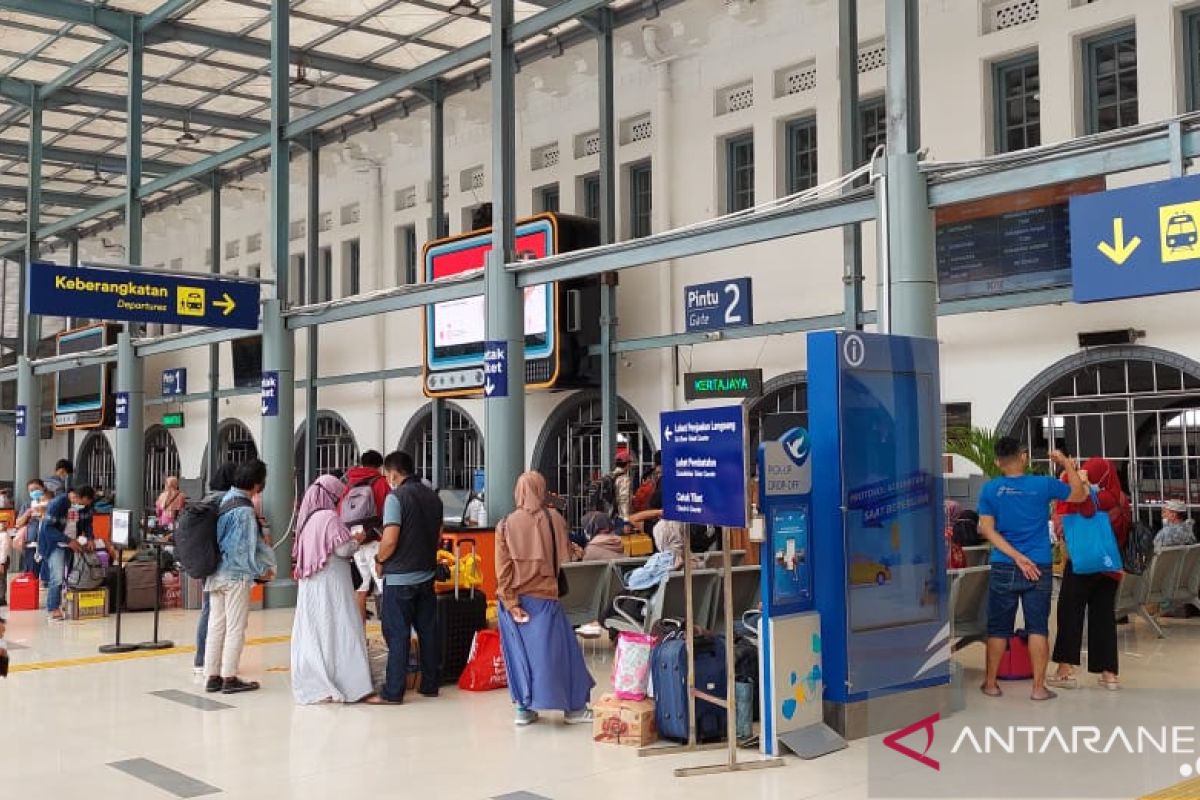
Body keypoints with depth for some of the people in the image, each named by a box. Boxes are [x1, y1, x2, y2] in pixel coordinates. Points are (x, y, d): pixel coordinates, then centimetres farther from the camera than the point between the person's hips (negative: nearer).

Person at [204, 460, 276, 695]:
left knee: (216, 625, 12)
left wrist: (267, 561, 14)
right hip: (236, 575, -8)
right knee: (235, 628, 2)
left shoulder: (225, 500, 8)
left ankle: (212, 676, 17)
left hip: (215, 575, 8)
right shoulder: (244, 510, -18)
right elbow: (243, 550, -17)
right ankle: (229, 678, 8)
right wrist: (261, 571, -3)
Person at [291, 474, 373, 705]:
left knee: (312, 632, 10)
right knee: (337, 631, -6)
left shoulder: (308, 518, 10)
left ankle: (310, 685, 14)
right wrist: (358, 539, 3)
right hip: (331, 584, -8)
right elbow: (343, 549, -16)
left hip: (310, 585, 8)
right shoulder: (330, 517, -14)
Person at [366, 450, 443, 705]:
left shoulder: (396, 497, -15)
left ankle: (393, 693, 3)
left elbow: (390, 540, -21)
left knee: (397, 634, -1)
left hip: (400, 577, -7)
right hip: (427, 573, 7)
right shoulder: (433, 496, 8)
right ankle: (430, 685, 20)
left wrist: (379, 561, -4)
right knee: (427, 630, 13)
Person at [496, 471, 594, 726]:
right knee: (554, 650, 6)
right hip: (544, 598, -1)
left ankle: (524, 708, 13)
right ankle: (574, 707, 12)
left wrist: (511, 604, -8)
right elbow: (562, 559, 1)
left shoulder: (506, 524, -5)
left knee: (520, 653, 10)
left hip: (514, 599, 1)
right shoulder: (555, 519, -7)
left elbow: (503, 569, -9)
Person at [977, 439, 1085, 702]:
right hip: (1039, 568, -1)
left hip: (1004, 568, 1)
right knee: (1038, 628, 4)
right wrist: (1067, 463, 21)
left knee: (998, 628, 9)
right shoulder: (1043, 485, -2)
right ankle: (1039, 687, 5)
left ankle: (991, 683, 17)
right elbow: (1079, 494, 14)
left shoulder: (990, 490, -1)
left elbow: (987, 529, -6)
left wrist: (1018, 557, -8)